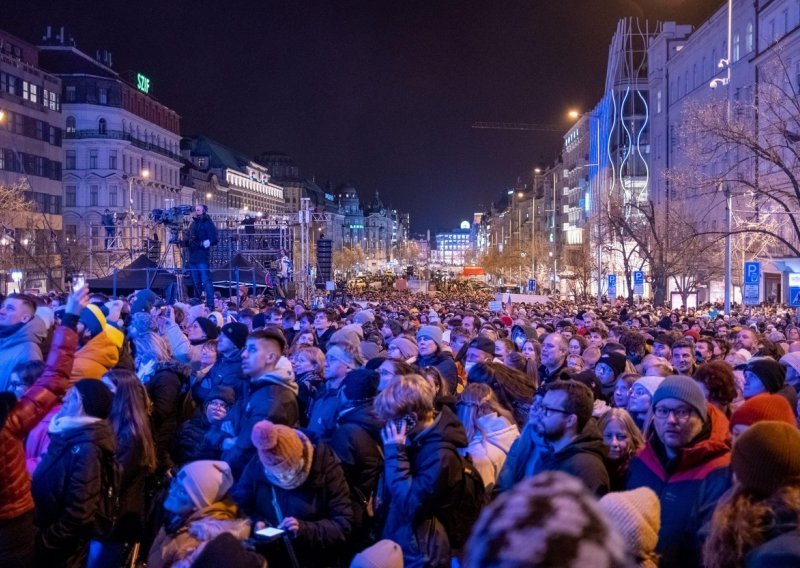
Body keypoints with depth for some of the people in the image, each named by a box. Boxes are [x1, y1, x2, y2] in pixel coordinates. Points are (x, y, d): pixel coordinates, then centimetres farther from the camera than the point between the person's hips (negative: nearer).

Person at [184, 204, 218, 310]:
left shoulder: (208, 223, -1)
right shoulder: (193, 223, 18)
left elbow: (214, 239, -9)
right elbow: (188, 240, 22)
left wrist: (207, 243, -25)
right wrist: (183, 242, 3)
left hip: (203, 258, -7)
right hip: (193, 257, 7)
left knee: (206, 282, -12)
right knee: (196, 283, 13)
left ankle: (210, 305, -13)